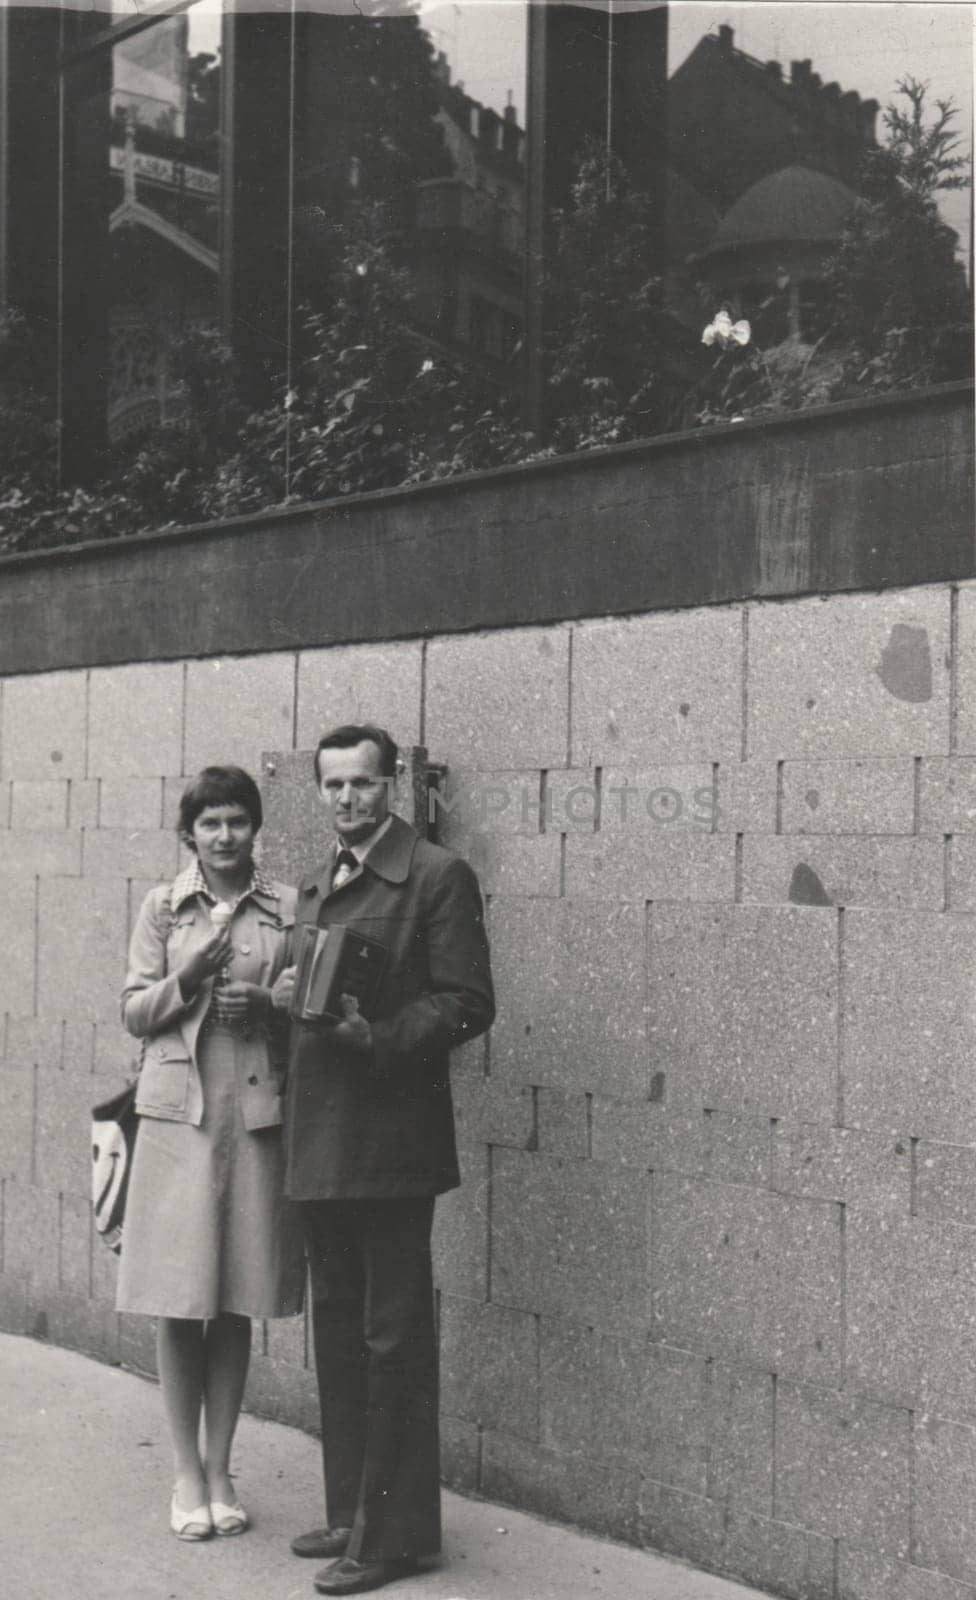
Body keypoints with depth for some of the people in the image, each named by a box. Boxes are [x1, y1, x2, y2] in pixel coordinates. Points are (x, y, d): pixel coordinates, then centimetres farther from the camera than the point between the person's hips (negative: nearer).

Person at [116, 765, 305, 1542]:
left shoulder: (288, 908, 4)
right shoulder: (162, 907, 4)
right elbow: (134, 1014, 5)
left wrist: (267, 1004, -11)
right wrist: (187, 977, -12)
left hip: (258, 1115, 0)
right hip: (179, 1112, 0)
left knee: (236, 1303, 8)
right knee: (179, 1301, 3)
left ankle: (220, 1471, 21)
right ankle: (187, 1472, 18)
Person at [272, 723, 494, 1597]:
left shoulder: (439, 876, -8)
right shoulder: (316, 885, 16)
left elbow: (468, 1003, -13)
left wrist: (376, 1036, -23)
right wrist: (287, 993, 4)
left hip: (389, 1139, -8)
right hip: (318, 1140, 8)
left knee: (392, 1337, 0)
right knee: (338, 1330, 17)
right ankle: (350, 1511, 30)